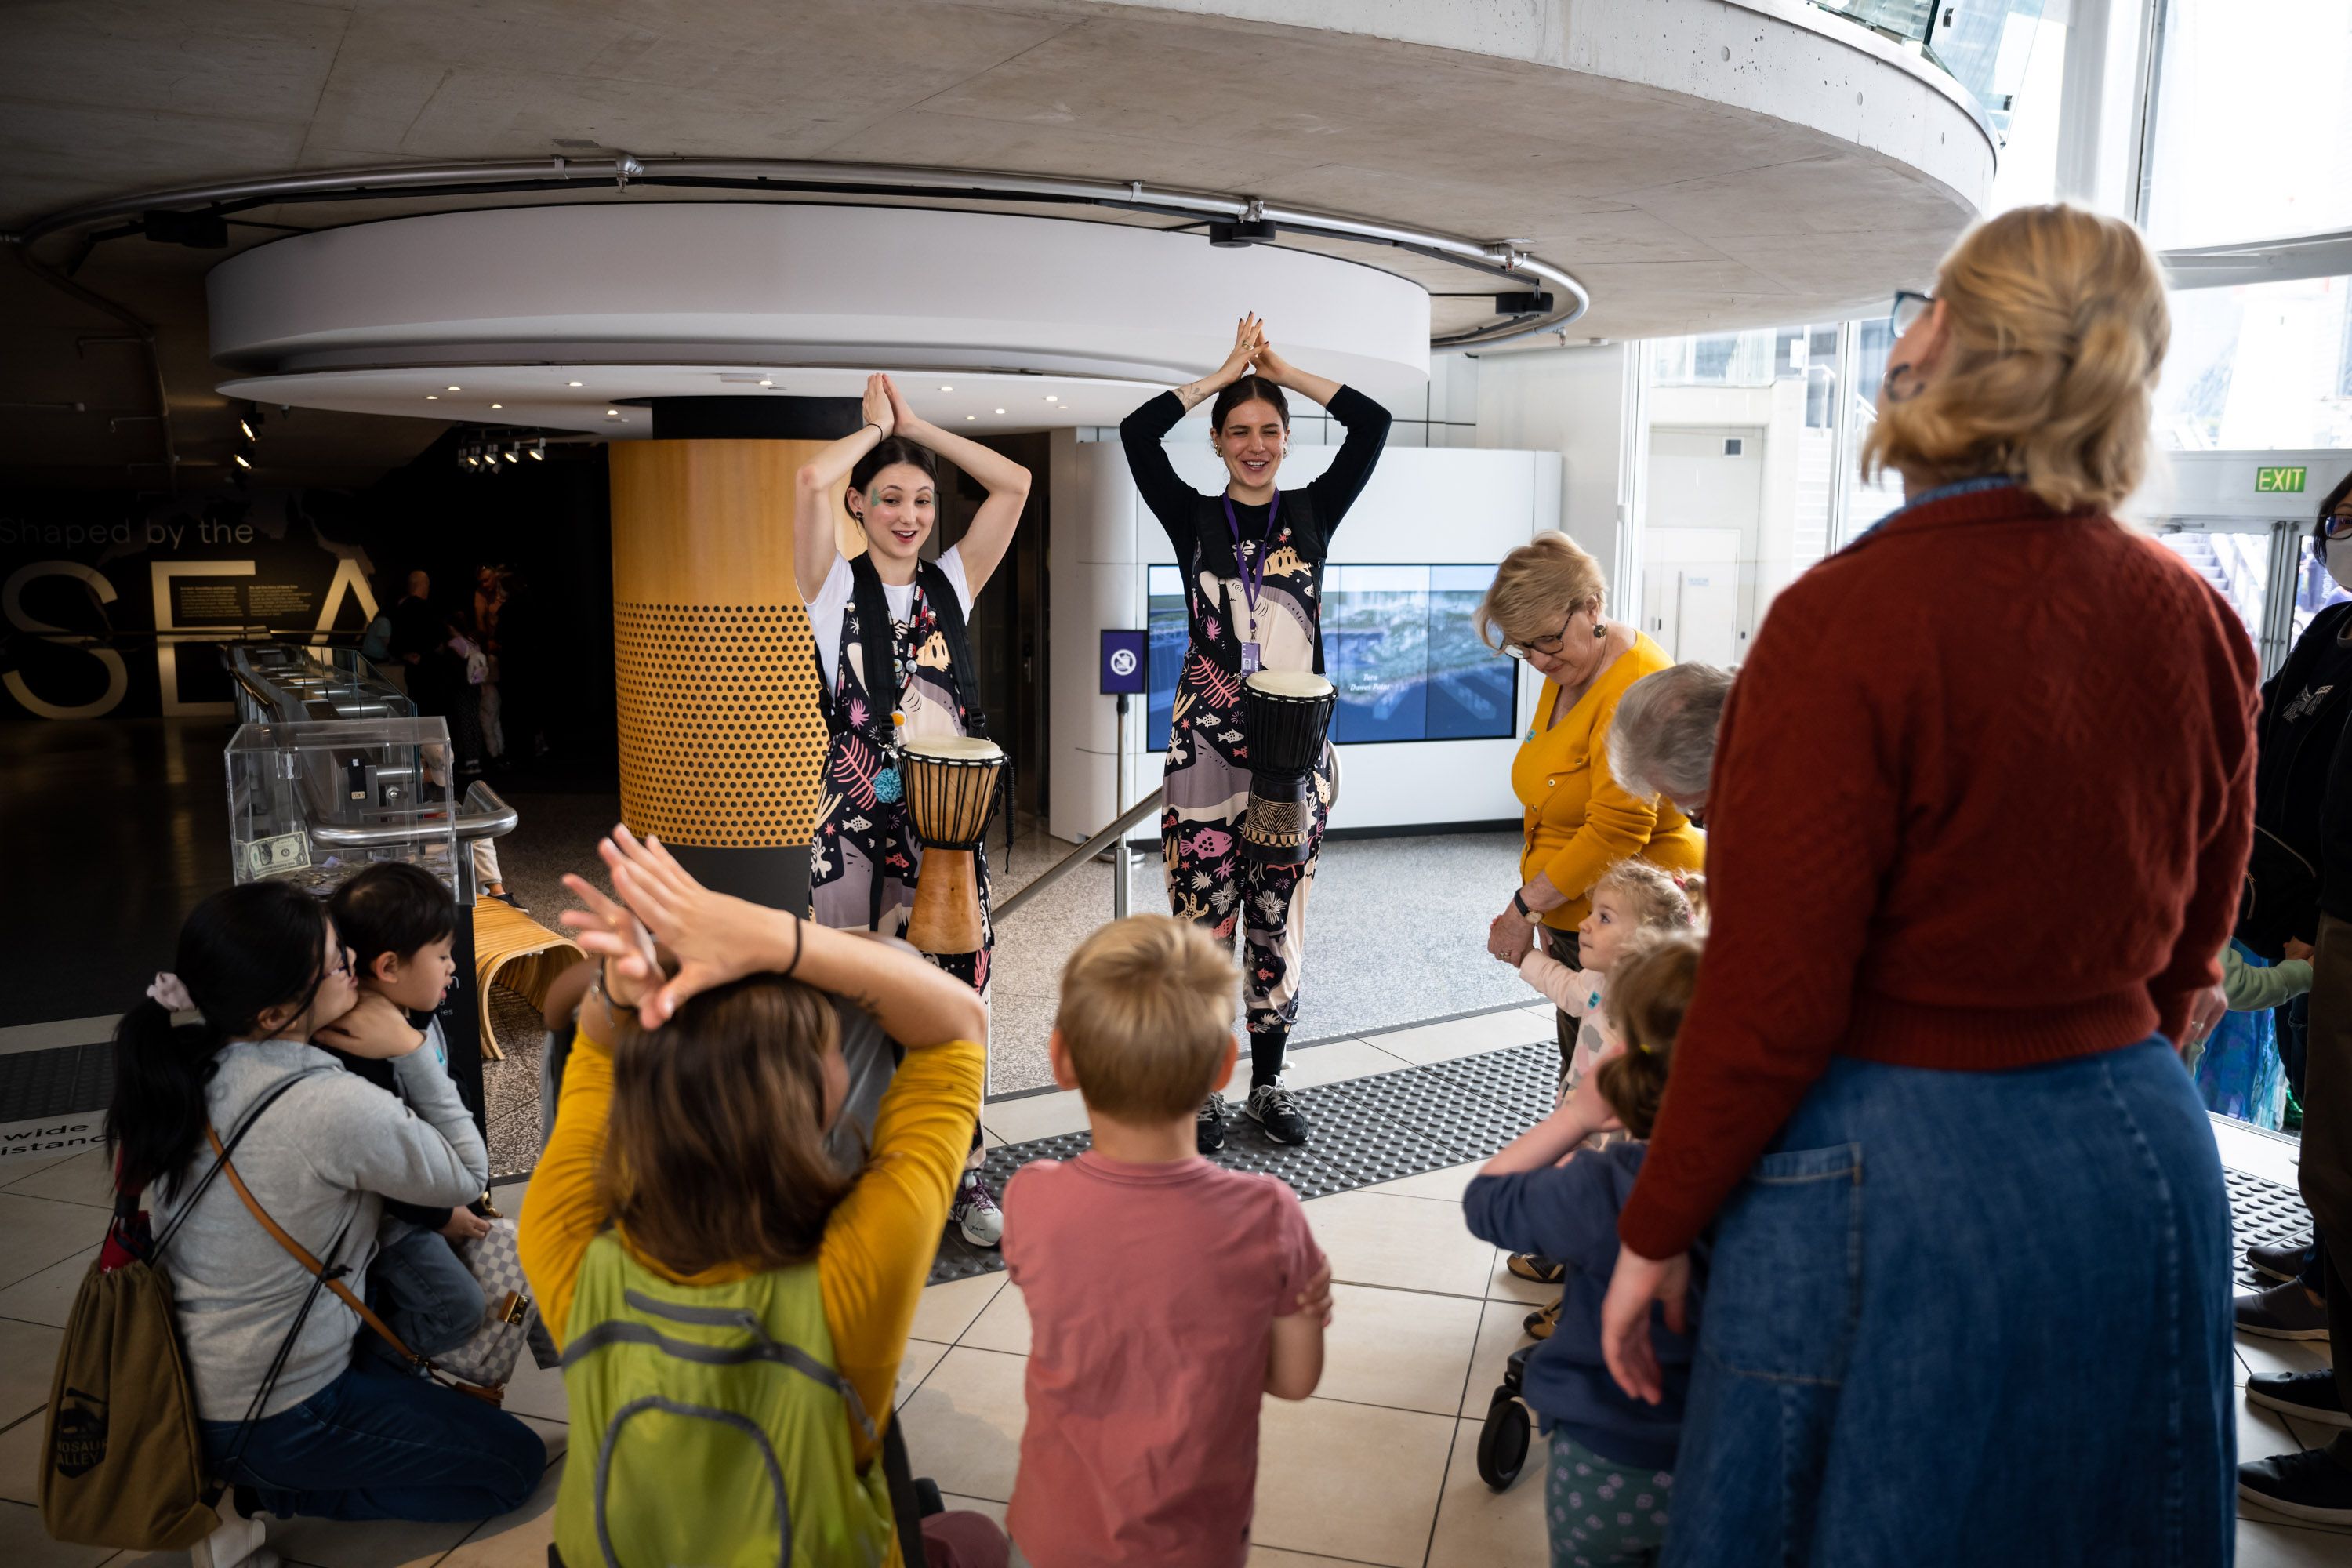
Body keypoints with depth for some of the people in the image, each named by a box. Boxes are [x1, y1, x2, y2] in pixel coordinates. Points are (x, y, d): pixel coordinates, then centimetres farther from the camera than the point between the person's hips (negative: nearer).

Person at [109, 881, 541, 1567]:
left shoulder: (182, 1070, -7)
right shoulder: (333, 1107, -31)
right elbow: (468, 1173, -13)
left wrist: (439, 1218, 5)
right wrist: (410, 1049, -15)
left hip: (183, 1382, 8)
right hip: (273, 1420, -8)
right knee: (516, 1462, 5)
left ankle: (225, 1474, 15)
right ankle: (258, 1494, 0)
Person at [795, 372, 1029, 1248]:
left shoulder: (952, 582, 11)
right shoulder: (837, 587, 1)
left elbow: (1014, 483, 2)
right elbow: (811, 481, -16)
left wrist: (915, 427, 6)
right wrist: (876, 428, 2)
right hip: (860, 816, -3)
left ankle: (962, 1173, 21)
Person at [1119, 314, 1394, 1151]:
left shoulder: (1312, 511, 9)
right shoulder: (1194, 517, 5)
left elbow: (1372, 422, 0)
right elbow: (1137, 432, -8)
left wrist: (1282, 371, 4)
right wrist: (1227, 371, 1)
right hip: (1208, 738, -2)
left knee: (1278, 917, 9)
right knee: (1204, 916, 0)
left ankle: (1268, 1083, 22)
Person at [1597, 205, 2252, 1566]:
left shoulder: (1853, 617, -20)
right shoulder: (2197, 621, 0)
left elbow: (1770, 998, -19)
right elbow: (2191, 946, 11)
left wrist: (1655, 1234, -7)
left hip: (1895, 1183, -6)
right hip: (2144, 1154, 7)